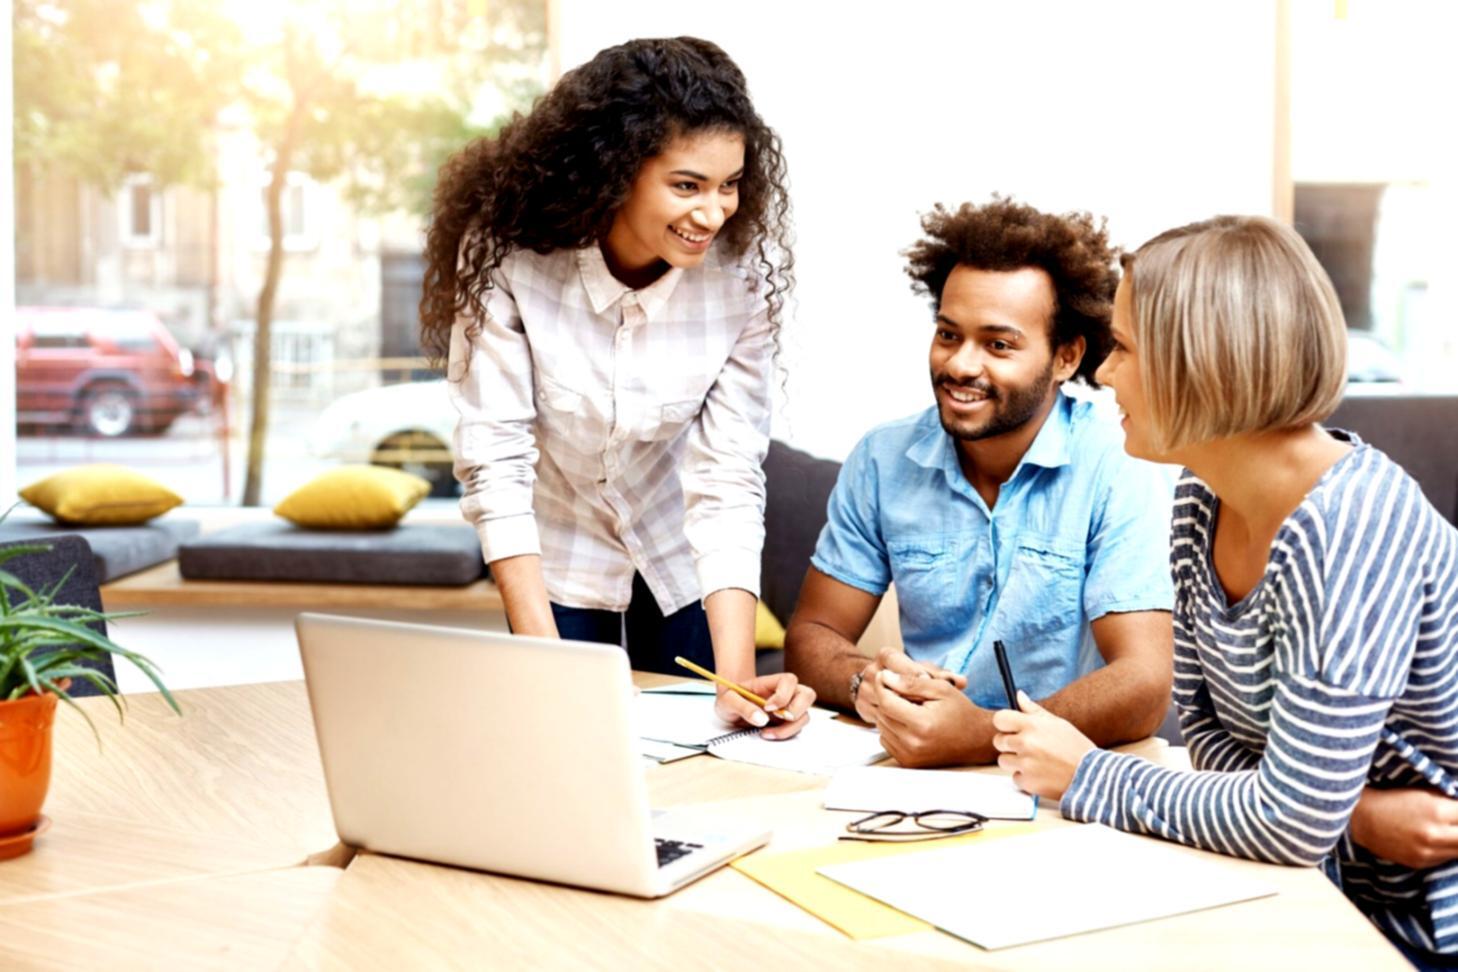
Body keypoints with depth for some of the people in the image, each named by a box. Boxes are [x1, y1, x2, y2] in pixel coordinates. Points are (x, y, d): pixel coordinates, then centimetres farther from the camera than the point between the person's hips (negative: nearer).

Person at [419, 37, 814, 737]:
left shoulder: (743, 269, -24)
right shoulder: (506, 254, -28)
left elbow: (729, 476, -23)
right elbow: (494, 462, -26)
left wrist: (737, 676, -33)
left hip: (683, 567, 1)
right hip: (558, 562, -1)